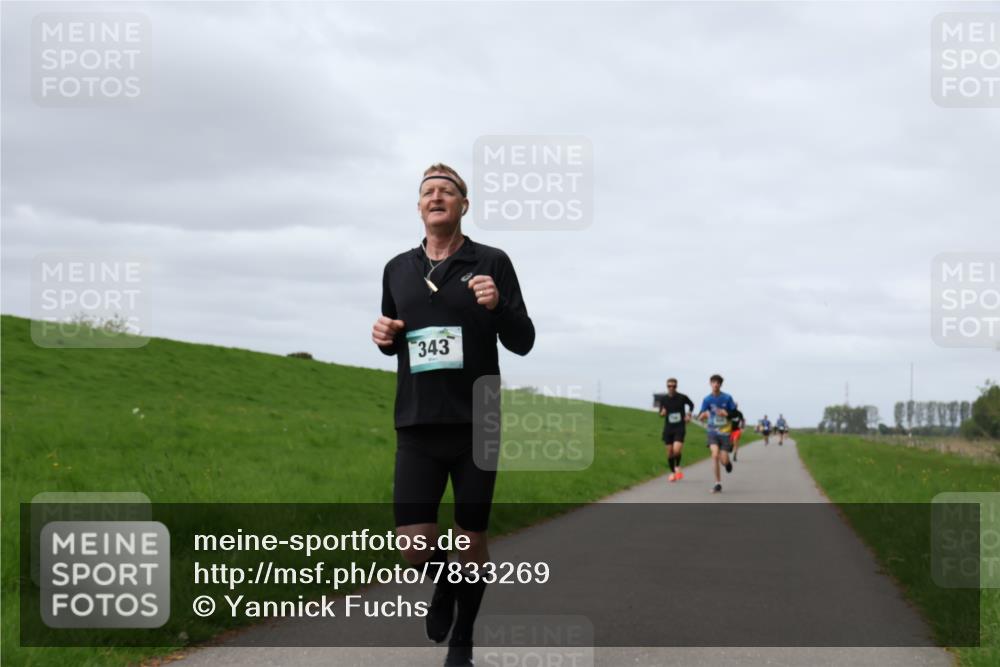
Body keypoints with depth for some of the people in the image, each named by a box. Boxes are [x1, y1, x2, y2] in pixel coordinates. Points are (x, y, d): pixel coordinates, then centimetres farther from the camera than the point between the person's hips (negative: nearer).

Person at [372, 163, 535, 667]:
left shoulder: (491, 263, -1)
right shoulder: (398, 269, 9)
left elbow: (522, 342, 0)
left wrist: (498, 306, -19)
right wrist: (383, 337, -1)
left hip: (476, 423, -2)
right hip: (417, 424, 2)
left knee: (472, 537, 6)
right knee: (413, 541, -10)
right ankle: (443, 584, 25)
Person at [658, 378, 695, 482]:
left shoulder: (682, 397, -5)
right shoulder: (663, 399, 1)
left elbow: (691, 404, 15)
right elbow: (661, 414, 10)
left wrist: (689, 414, 1)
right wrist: (662, 413, -12)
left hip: (680, 428, -3)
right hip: (668, 428, 3)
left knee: (676, 450, -19)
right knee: (670, 452, 5)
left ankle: (677, 467, 10)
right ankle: (672, 472, 24)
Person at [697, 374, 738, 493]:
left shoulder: (727, 398, -5)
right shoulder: (707, 399, -3)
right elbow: (700, 417, -6)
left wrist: (726, 414, -19)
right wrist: (704, 414, -30)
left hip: (725, 432, 0)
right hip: (713, 431, 0)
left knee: (724, 460, -4)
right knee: (715, 454, -22)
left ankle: (728, 462, 38)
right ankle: (718, 484, -12)